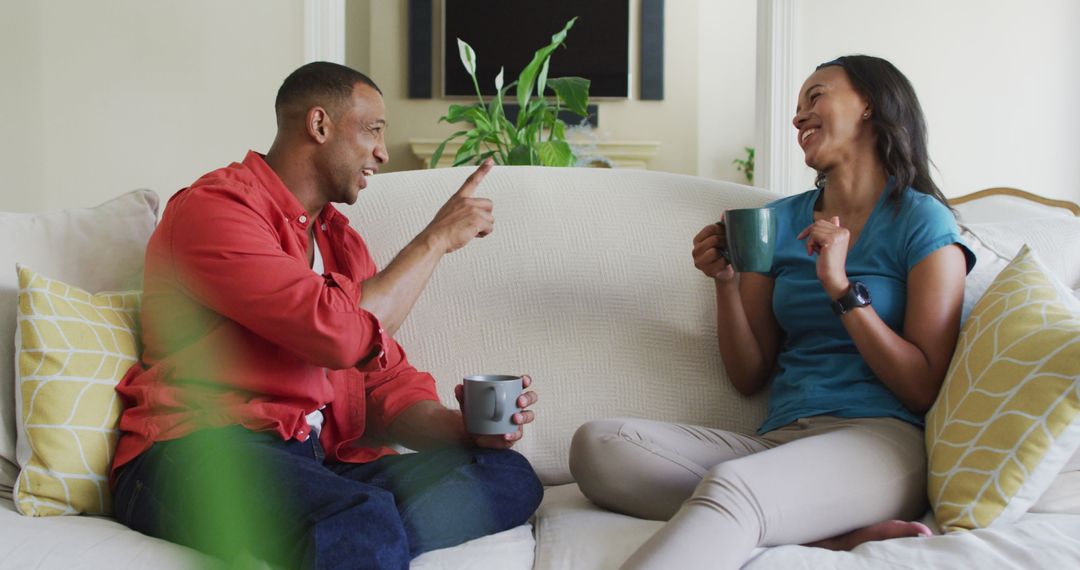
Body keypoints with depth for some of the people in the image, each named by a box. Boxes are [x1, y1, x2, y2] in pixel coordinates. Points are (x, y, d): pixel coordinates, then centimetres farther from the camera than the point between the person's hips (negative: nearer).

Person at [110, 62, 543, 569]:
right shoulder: (213, 207, -4)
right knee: (366, 528, -40)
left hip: (320, 465, 9)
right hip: (201, 457, -9)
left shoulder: (342, 240, 23)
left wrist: (462, 429, -4)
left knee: (510, 475, -16)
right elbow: (339, 334, -17)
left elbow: (388, 385, 18)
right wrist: (435, 238, -4)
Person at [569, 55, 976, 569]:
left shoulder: (922, 221, 4)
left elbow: (925, 389, -3)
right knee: (597, 445, -22)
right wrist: (725, 281, 2)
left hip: (880, 440, -6)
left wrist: (842, 287, -10)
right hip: (781, 440, 6)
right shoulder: (781, 220, 18)